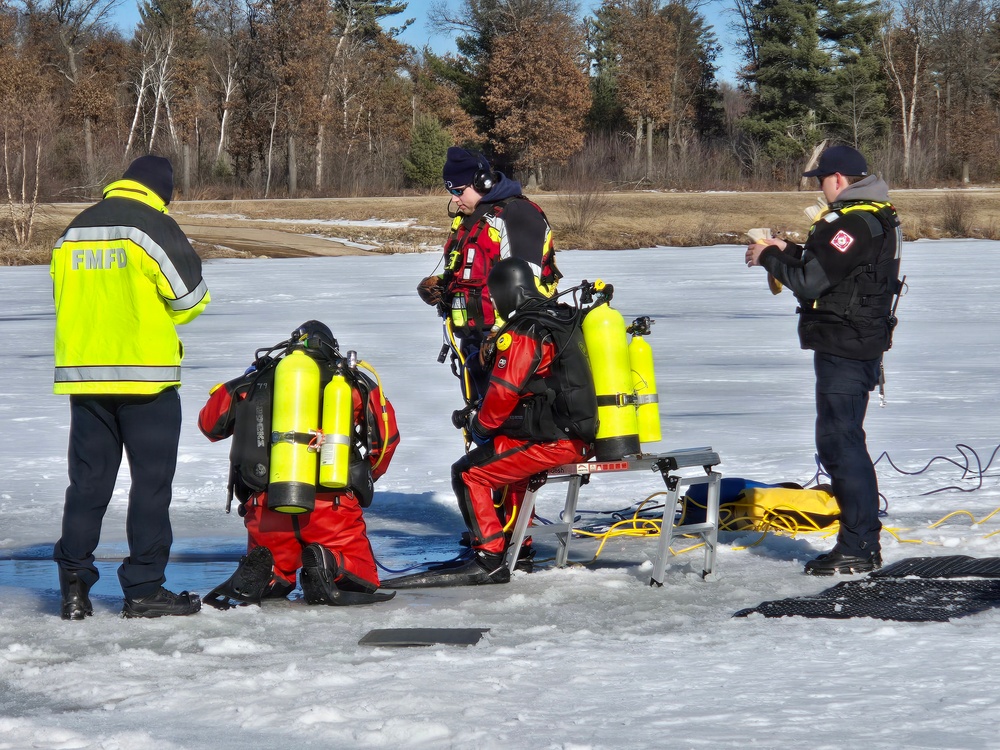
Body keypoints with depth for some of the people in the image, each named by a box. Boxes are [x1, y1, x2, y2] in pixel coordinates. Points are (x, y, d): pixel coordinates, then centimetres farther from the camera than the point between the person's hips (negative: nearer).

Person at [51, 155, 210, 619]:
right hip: (145, 372, -5)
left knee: (88, 481, 10)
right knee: (152, 480, 2)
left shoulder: (73, 232, 12)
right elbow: (189, 297, -6)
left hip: (83, 373, 6)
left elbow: (64, 301, 17)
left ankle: (73, 584, 5)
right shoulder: (154, 225, -8)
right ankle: (143, 589, 1)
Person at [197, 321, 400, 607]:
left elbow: (211, 424, 23)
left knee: (273, 581, 25)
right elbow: (387, 437, 11)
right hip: (334, 507, -2)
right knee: (361, 579, 15)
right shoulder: (354, 383, 12)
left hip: (267, 511, 2)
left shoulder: (255, 381, 13)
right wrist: (364, 479, 29)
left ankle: (261, 571, -10)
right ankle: (330, 566, -17)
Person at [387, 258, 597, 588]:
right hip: (582, 436, 9)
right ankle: (517, 548, 35)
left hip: (552, 442, -9)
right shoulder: (562, 318, 14)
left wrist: (480, 424, 6)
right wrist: (478, 414, 21)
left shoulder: (521, 335, -14)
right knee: (510, 462, 33)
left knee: (469, 474, -3)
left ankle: (489, 560, -6)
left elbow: (503, 394, -15)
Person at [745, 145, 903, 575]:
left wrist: (770, 258, -5)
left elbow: (809, 281, -20)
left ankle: (858, 548, -7)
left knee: (840, 442, -8)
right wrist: (789, 251, 15)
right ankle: (863, 542, 20)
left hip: (844, 346, -11)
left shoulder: (851, 223, -19)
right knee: (841, 441, 17)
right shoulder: (878, 217, 15)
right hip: (862, 344, 11)